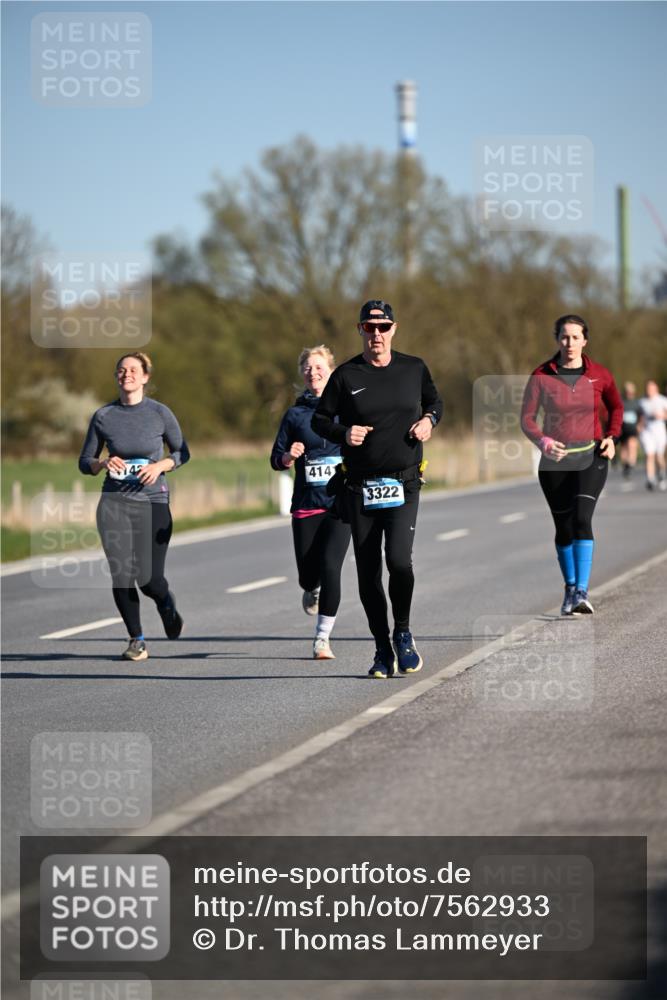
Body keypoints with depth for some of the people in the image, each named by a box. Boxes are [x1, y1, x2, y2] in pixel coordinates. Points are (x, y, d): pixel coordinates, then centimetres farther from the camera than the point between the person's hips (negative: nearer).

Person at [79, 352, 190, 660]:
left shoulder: (159, 413, -1)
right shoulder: (103, 416, 3)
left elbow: (182, 452, 10)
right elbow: (84, 462, 10)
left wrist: (159, 466, -9)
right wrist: (103, 463, -12)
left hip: (153, 502, -1)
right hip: (115, 502, 1)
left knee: (149, 579, -7)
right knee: (121, 574, -8)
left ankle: (167, 604, 30)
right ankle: (136, 640, 8)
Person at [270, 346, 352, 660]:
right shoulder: (295, 415, 7)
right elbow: (276, 460, 9)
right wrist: (289, 456, -13)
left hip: (341, 504, -2)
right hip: (306, 505, 2)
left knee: (329, 567, -17)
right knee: (308, 575, 5)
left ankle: (322, 638, -7)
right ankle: (312, 591, 45)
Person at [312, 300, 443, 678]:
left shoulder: (414, 369, 7)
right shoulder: (346, 376, 2)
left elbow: (435, 402, 23)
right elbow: (320, 419, 7)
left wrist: (429, 420, 1)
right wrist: (343, 433, -12)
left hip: (404, 485, -1)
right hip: (361, 487, 1)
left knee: (399, 559, -18)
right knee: (368, 572, 3)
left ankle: (403, 632, 6)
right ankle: (382, 649, 17)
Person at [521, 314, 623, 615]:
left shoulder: (599, 375, -2)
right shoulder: (541, 376, -5)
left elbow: (616, 406, 16)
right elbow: (527, 418, -4)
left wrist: (611, 437, 0)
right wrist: (542, 441, -23)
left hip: (591, 458, -1)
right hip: (555, 460, 1)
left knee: (582, 519, -19)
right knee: (563, 527, 8)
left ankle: (582, 592, -25)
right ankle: (570, 588, 28)